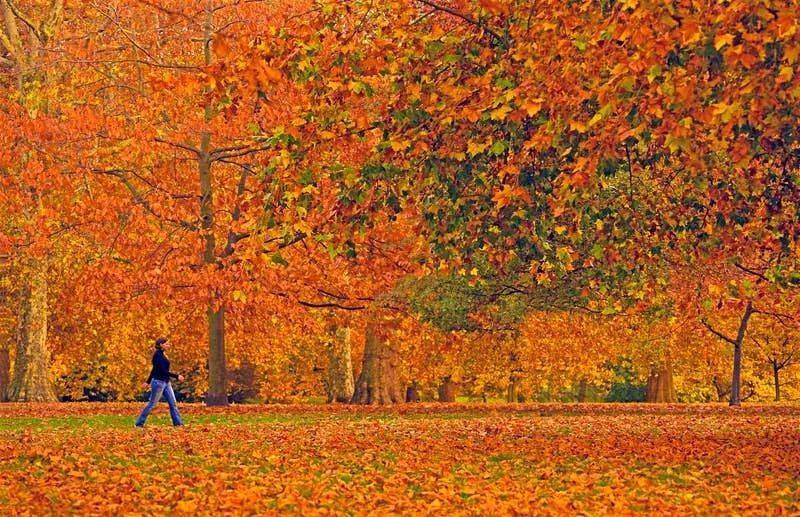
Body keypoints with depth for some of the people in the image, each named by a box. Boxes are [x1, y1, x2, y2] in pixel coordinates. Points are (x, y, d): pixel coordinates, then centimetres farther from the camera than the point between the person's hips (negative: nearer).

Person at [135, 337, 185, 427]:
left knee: (173, 403, 4)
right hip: (159, 382, -9)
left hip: (166, 383, 9)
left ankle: (178, 422, 5)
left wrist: (148, 382, 25)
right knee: (151, 404, -2)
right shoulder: (158, 355, -15)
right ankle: (139, 423, 7)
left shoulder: (162, 354, 12)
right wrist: (177, 376, -19)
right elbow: (163, 371, -21)